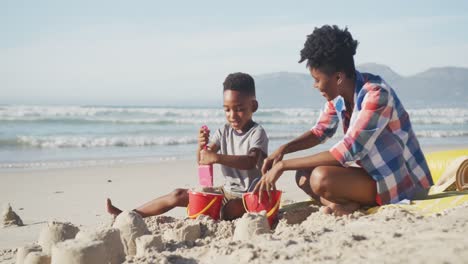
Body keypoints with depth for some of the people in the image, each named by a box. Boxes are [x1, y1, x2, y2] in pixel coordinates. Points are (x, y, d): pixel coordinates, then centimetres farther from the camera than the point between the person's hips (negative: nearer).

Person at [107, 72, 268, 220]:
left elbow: (251, 162, -31)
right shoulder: (224, 131, 6)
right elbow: (202, 160, -1)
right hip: (226, 191, 5)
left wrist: (217, 157, -39)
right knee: (178, 195, -3)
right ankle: (130, 215, 0)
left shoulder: (257, 132, -13)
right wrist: (202, 146, -24)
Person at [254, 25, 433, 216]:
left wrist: (284, 164, -26)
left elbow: (347, 151, -30)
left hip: (399, 181, -9)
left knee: (321, 178, -28)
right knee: (303, 175, 1)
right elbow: (320, 131, 15)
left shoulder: (376, 95, -26)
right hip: (371, 171, 9)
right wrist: (283, 149, -4)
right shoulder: (338, 95, -2)